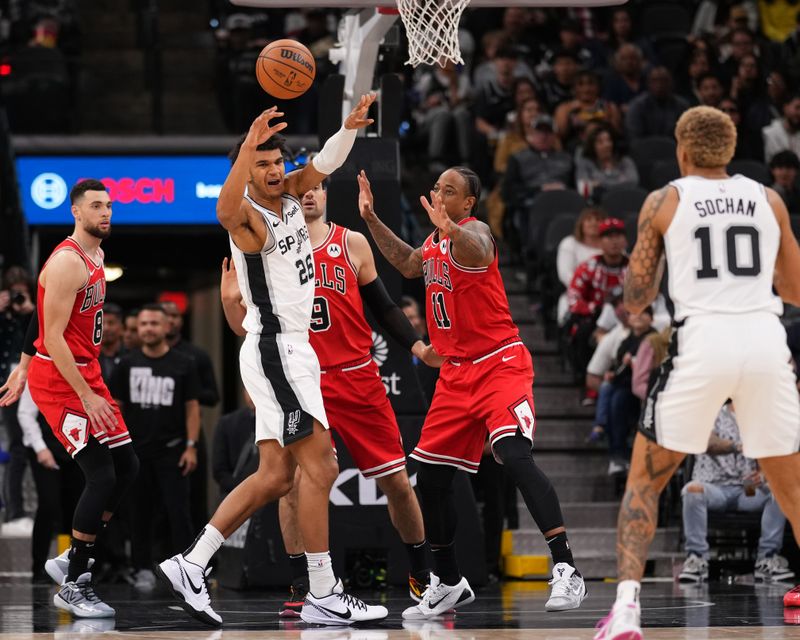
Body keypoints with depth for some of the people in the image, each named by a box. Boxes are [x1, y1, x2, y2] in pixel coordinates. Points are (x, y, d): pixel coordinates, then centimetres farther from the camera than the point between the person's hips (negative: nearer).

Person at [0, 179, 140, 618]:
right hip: (59, 381, -10)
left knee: (126, 466, 9)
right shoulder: (68, 262, -19)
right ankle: (72, 587, -4)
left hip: (86, 376, 10)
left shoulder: (96, 257, 12)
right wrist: (87, 397, -23)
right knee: (101, 476, -13)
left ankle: (70, 561, 18)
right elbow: (53, 338, -22)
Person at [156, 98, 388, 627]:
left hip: (289, 350, 9)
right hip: (276, 350, -9)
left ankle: (191, 566, 9)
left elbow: (325, 163, 12)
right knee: (319, 468, -11)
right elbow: (226, 212, -38)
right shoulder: (249, 217, -15)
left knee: (275, 477, 9)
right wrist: (248, 147, -51)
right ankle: (323, 596, -10)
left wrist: (350, 127, -10)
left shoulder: (289, 194, 10)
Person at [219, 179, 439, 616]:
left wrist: (417, 347, -4)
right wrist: (230, 301, -14)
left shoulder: (352, 244, 4)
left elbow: (383, 307, 9)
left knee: (396, 482, 5)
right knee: (293, 483, -15)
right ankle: (301, 587, -4)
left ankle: (421, 577, 22)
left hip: (358, 380, 1)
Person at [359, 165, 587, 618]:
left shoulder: (473, 232, -13)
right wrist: (371, 219, 28)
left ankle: (566, 569, -28)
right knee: (431, 477, 8)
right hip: (457, 373, 9)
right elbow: (408, 264, 36)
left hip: (500, 365, -9)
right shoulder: (434, 242, 13)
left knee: (515, 456, -27)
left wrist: (450, 229, -61)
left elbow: (476, 252, -39)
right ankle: (449, 584, 23)